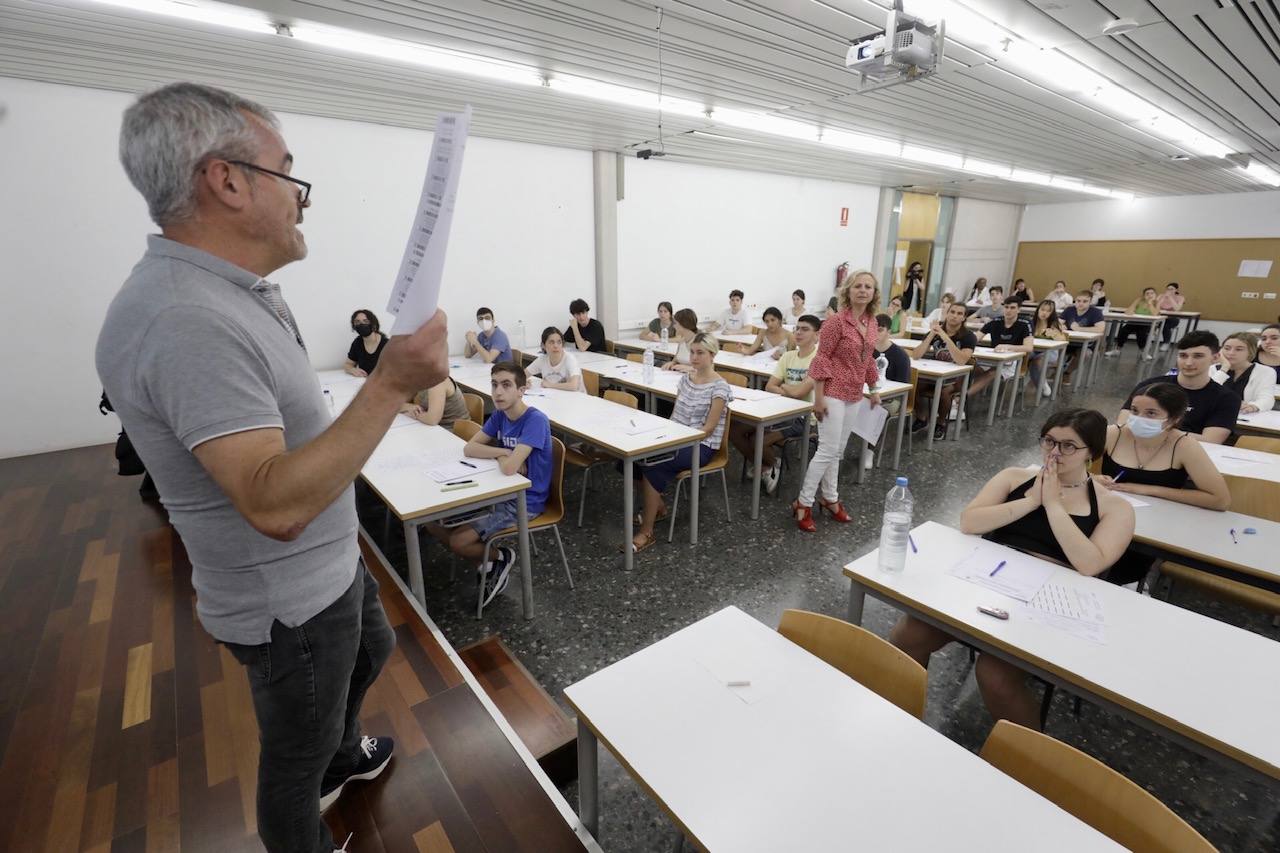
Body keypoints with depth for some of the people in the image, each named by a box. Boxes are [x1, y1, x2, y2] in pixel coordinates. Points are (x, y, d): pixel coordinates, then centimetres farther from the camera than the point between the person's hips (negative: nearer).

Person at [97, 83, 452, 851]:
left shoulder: (231, 293, 2)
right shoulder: (187, 320, -30)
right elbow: (276, 505, -38)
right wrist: (393, 384, -39)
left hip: (331, 563, 10)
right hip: (290, 602, -10)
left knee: (370, 653, 33)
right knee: (296, 754, 17)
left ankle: (342, 758, 61)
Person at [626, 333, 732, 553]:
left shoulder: (720, 387, -10)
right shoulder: (685, 379, 12)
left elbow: (708, 429, -14)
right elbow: (674, 415, 14)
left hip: (701, 446, -7)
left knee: (651, 464, -31)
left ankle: (647, 532, -19)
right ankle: (657, 505, 6)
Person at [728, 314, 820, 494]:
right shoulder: (788, 356, 11)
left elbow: (799, 392, -21)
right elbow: (769, 387, 4)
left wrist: (782, 386, -1)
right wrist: (791, 392, -13)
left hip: (803, 415, -7)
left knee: (757, 440, -28)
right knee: (734, 430, -10)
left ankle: (774, 464, 6)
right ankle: (764, 466, 11)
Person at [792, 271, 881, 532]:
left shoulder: (872, 322, 8)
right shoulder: (837, 321, -15)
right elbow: (821, 359, -16)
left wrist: (873, 390, 23)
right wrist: (819, 397, -19)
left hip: (854, 394, 7)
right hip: (833, 392, -7)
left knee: (837, 451, 15)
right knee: (828, 450, -7)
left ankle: (830, 499, 27)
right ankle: (803, 504, 3)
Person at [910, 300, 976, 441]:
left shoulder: (969, 336, -10)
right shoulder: (936, 330, 0)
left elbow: (961, 360, -29)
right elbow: (915, 355, -12)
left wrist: (946, 337, -33)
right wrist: (931, 335, -23)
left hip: (957, 377, -3)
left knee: (944, 391, -36)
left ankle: (941, 423, -8)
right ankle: (921, 418, -1)